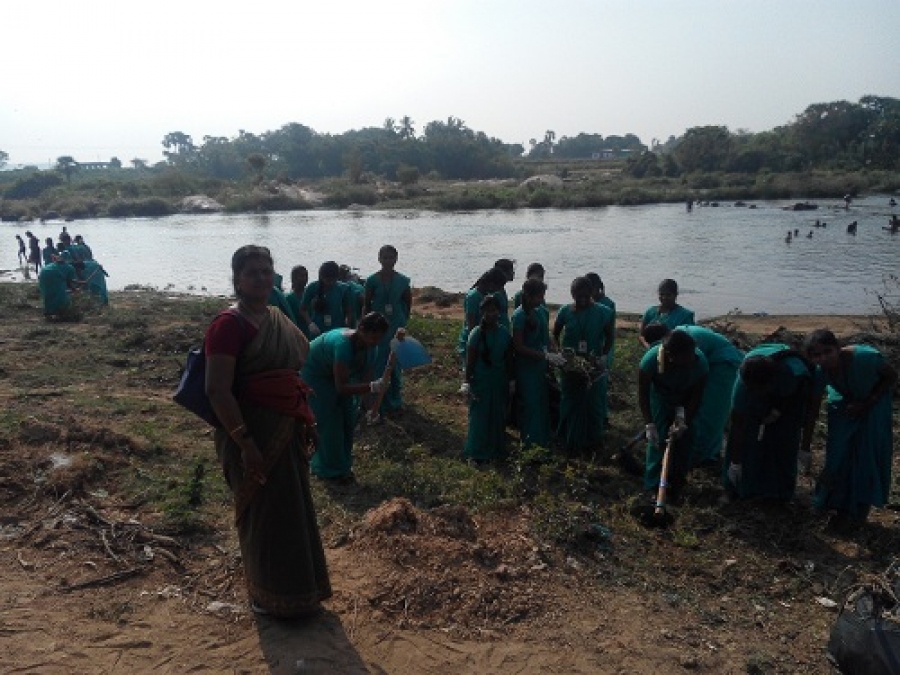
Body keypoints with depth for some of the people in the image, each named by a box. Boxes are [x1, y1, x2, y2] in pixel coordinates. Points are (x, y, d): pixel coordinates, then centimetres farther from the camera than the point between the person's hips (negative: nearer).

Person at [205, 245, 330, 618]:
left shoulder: (278, 318, 9)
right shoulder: (230, 324, -17)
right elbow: (217, 390, -23)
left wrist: (307, 422, 15)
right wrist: (245, 442, -25)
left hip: (288, 429, 9)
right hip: (253, 432, -8)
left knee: (294, 510, 19)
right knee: (264, 513, 6)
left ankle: (296, 590, 40)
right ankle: (269, 597, 28)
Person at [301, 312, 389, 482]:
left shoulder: (368, 346, -18)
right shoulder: (344, 344, -41)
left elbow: (365, 377, -13)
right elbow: (341, 387, -43)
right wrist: (372, 387, -52)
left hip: (334, 373, 8)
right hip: (314, 374, -8)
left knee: (348, 417, 6)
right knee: (330, 421, -9)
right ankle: (333, 471, 7)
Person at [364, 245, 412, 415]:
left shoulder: (402, 280, -1)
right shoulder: (372, 280, -4)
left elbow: (408, 302, 11)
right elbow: (367, 305, 1)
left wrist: (404, 321, 6)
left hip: (397, 327, 1)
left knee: (395, 363, 8)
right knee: (379, 364, 0)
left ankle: (395, 399, 22)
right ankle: (382, 402, 10)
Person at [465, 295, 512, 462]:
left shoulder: (504, 333, -2)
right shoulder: (476, 334, -13)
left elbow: (508, 359, 5)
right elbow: (470, 361, -10)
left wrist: (508, 382, 7)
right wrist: (469, 382, -11)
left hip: (499, 381, 4)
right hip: (481, 381, -4)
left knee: (498, 416, 12)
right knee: (480, 416, 5)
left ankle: (497, 448, 29)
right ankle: (479, 452, 19)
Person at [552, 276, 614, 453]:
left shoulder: (603, 312, -8)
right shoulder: (565, 311, -6)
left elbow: (609, 337, 3)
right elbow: (555, 335, 5)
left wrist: (603, 357, -9)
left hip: (594, 367, -1)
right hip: (570, 366, 1)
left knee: (594, 404, 7)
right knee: (571, 403, 10)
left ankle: (592, 440, 25)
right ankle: (571, 441, 25)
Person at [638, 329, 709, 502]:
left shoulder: (700, 362, -36)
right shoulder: (650, 359, -38)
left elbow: (696, 396, -20)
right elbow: (643, 395, -24)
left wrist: (684, 421, -28)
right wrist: (649, 425, -29)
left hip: (686, 397, 1)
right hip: (661, 394, -1)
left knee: (685, 436, -4)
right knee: (658, 438, -9)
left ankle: (677, 485, 12)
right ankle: (655, 486, 4)